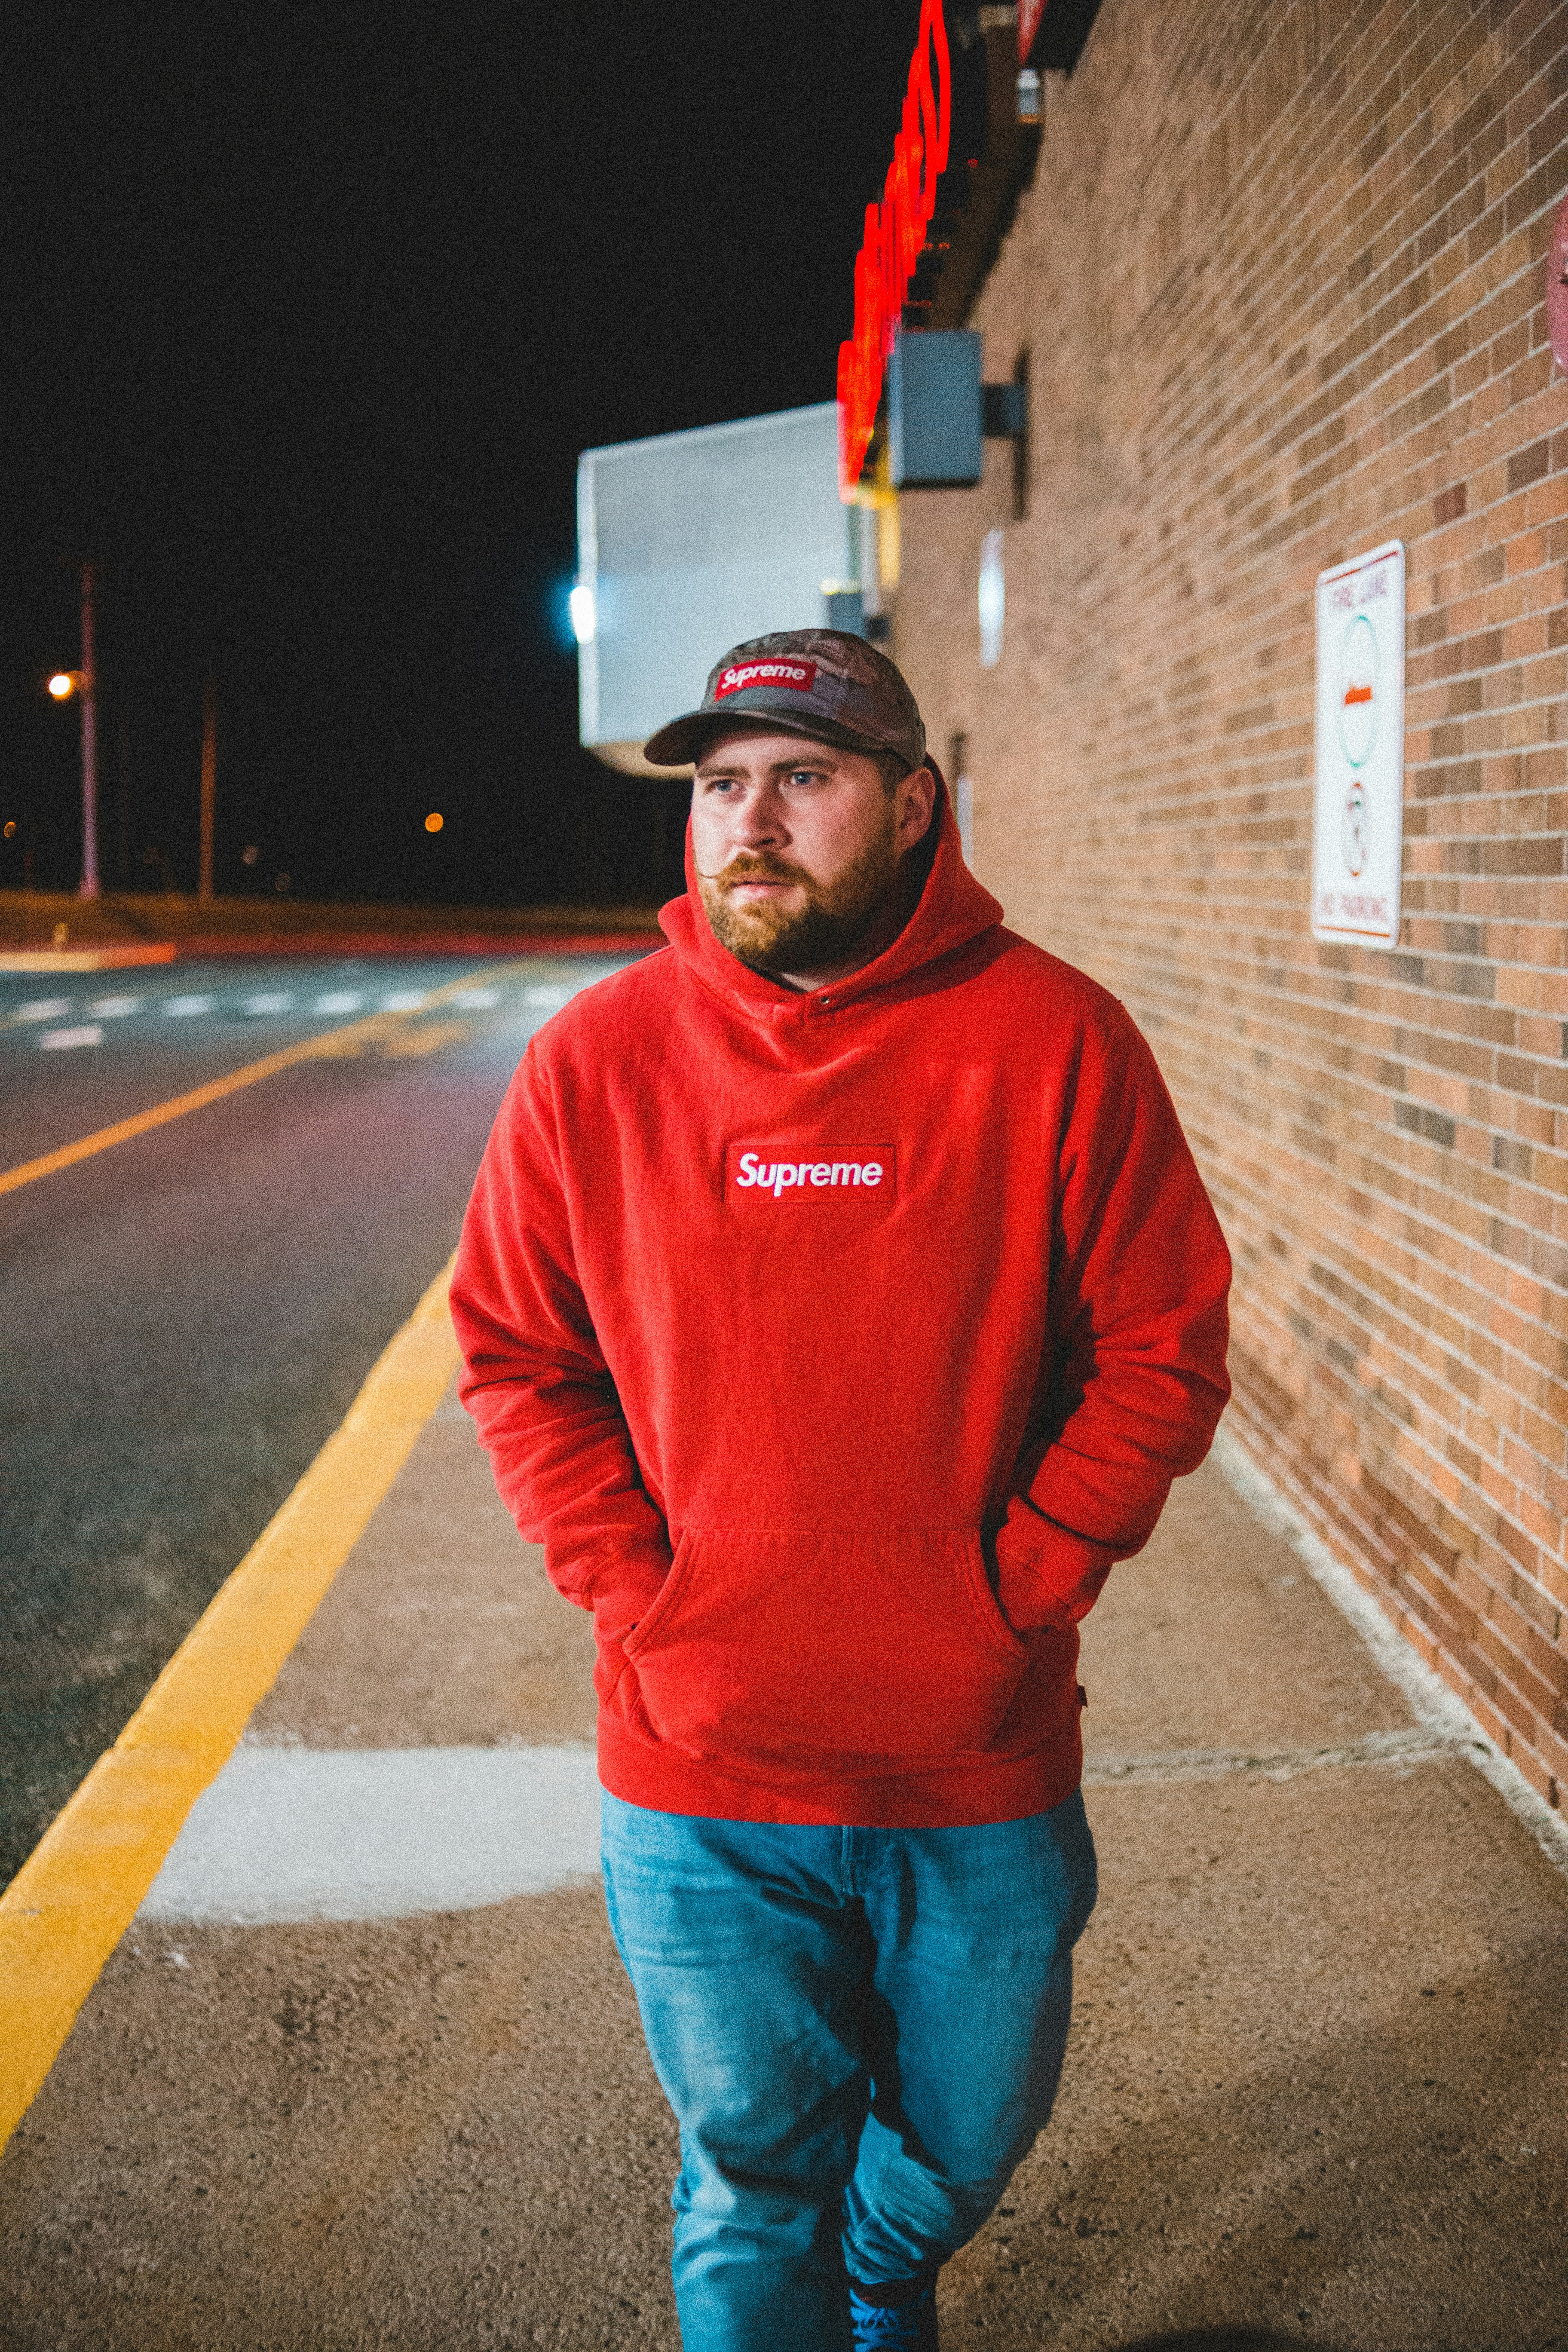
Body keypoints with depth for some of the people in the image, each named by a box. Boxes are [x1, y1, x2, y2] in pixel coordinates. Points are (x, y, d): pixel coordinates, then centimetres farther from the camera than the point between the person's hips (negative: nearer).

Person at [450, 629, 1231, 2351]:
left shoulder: (1053, 1039, -9)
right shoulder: (596, 1057, -5)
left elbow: (1164, 1349, -5)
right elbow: (513, 1359, 2)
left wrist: (1015, 1589, -11)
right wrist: (642, 1599, -7)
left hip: (985, 1766, 1)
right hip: (701, 1775, -1)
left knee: (965, 2142, 24)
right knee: (752, 2181, 14)